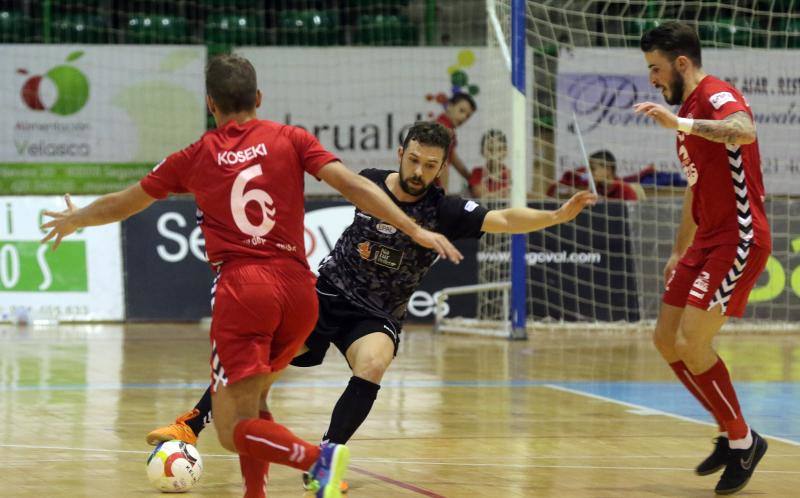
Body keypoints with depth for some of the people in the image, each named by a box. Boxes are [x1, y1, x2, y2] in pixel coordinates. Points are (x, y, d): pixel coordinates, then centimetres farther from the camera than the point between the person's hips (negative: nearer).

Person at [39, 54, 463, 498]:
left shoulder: (195, 158, 10)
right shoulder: (290, 140, 9)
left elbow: (122, 204, 23)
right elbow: (352, 186, -4)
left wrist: (75, 220, 42)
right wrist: (415, 231, -1)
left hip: (241, 288, -3)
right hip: (298, 289, 3)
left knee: (235, 431, -3)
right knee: (252, 399, 26)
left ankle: (318, 459, -28)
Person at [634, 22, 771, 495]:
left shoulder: (718, 97, -15)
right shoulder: (687, 110, 16)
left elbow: (745, 131, -40)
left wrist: (679, 123, -44)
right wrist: (679, 251, 27)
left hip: (739, 239, -10)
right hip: (707, 240, 10)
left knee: (691, 343, -13)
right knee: (666, 339, 9)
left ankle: (742, 440, 3)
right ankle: (732, 434, 20)